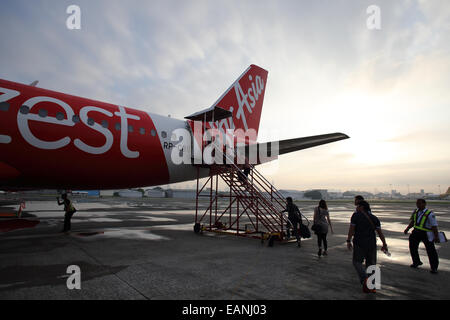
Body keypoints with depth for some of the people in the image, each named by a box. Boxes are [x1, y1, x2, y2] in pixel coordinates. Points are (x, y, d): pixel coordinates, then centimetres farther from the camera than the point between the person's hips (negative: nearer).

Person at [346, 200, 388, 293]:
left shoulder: (356, 215, -5)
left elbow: (351, 229, -9)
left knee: (357, 262, 9)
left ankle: (364, 279, -13)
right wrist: (384, 244, 5)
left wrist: (348, 241, -4)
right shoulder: (374, 218, 6)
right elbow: (380, 232, 1)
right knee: (371, 264, 13)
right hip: (372, 244, 4)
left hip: (359, 244, -4)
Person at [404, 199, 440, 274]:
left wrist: (436, 236, -19)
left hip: (426, 234, -6)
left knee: (431, 251, 2)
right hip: (416, 232, 6)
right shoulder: (415, 212, 4)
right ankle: (416, 262, 33)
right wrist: (407, 228, 7)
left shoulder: (429, 214, -16)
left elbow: (434, 226, -16)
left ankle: (434, 268, 16)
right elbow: (412, 222, 16)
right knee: (412, 247, 12)